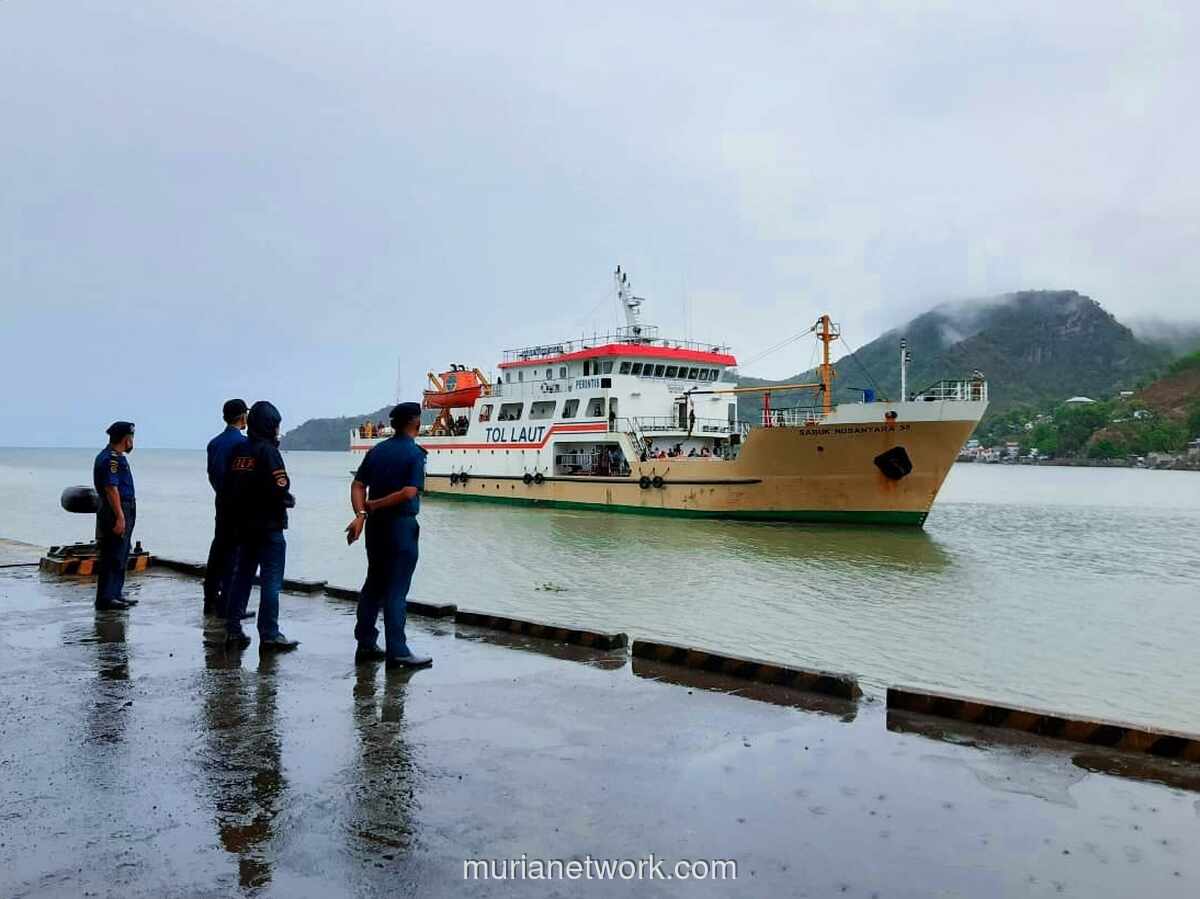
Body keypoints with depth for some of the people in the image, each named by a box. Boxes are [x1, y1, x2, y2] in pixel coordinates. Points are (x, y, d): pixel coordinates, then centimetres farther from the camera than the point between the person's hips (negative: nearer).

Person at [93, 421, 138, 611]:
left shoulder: (112, 456, 18)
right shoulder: (111, 458, -15)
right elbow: (111, 488, -23)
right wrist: (120, 517, -26)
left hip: (122, 512, 11)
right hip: (117, 512, -11)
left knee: (119, 557, 16)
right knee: (112, 558, -8)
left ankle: (114, 594, 23)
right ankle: (105, 599, -5)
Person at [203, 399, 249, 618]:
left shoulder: (214, 443, 10)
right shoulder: (242, 442, -13)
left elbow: (211, 474, 14)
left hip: (221, 500, 8)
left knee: (218, 548, 13)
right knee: (234, 551, -5)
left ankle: (210, 601, 20)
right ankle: (227, 606, -4)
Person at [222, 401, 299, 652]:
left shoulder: (238, 451, 9)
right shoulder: (268, 451, -14)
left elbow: (226, 489, 13)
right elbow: (279, 488, -23)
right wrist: (289, 501, -3)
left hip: (243, 526, 8)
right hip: (269, 526, -8)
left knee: (241, 577, 14)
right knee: (271, 581, -3)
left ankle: (233, 631, 18)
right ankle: (269, 636, -2)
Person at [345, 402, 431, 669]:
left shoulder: (377, 450, 8)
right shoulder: (414, 453, -11)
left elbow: (358, 485, 2)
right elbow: (409, 493, -21)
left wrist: (361, 514, -9)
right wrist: (374, 505, -12)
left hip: (375, 525, 7)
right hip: (401, 526, -6)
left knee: (373, 584, 16)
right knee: (397, 589, -3)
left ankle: (366, 645, 22)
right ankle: (397, 651, 0)